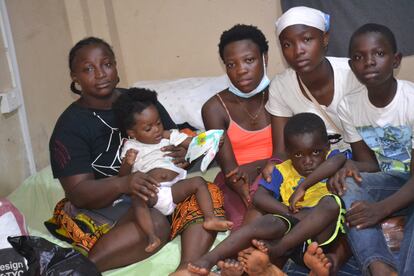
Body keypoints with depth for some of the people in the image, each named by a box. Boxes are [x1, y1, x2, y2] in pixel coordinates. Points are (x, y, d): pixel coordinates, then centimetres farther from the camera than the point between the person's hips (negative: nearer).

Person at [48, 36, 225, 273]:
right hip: (106, 205, -5)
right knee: (155, 224, -34)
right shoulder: (70, 126, -3)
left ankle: (187, 269, -39)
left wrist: (182, 153, -8)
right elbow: (78, 193, -12)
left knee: (210, 195, -22)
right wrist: (123, 184, -33)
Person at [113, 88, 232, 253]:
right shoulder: (130, 147, 15)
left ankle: (209, 218, -28)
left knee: (199, 181, -20)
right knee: (137, 198, -34)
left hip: (175, 188, 3)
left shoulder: (169, 136, 21)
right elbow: (122, 176, 10)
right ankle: (152, 236, -44)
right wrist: (128, 163, -12)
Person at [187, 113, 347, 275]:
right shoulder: (283, 172, 15)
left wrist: (303, 186, -21)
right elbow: (259, 197, 2)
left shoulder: (329, 159, 9)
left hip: (325, 229, -1)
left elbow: (339, 159, -18)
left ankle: (277, 249, -30)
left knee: (330, 202, -31)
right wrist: (290, 212, -13)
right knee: (268, 222, -30)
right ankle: (210, 259, -37)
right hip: (294, 224, 1)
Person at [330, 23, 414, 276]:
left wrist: (381, 209, -38)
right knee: (347, 186, -26)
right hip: (391, 182, 5)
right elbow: (369, 163, 2)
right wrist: (350, 166, -23)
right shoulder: (349, 106, -6)